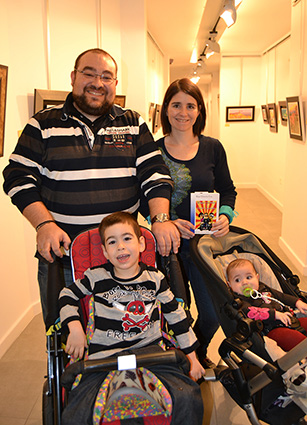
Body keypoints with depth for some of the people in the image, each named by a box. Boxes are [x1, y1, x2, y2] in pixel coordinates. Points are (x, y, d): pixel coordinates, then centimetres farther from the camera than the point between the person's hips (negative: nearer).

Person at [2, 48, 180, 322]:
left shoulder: (134, 124, 7)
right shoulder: (44, 124, 2)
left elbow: (154, 173, 2)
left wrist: (160, 218, -13)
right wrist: (44, 224, -15)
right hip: (61, 253, -1)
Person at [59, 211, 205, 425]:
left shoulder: (155, 278, 4)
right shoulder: (97, 277, 0)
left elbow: (176, 315, 13)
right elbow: (67, 296, 15)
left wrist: (192, 357, 16)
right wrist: (75, 327, -1)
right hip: (105, 357, -1)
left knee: (188, 401, -21)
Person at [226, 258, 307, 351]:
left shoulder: (263, 289, 21)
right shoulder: (239, 301, -5)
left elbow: (281, 296, 32)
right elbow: (251, 313, -22)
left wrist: (297, 302, 21)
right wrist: (275, 314, -25)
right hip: (272, 329, -9)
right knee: (291, 337, -34)